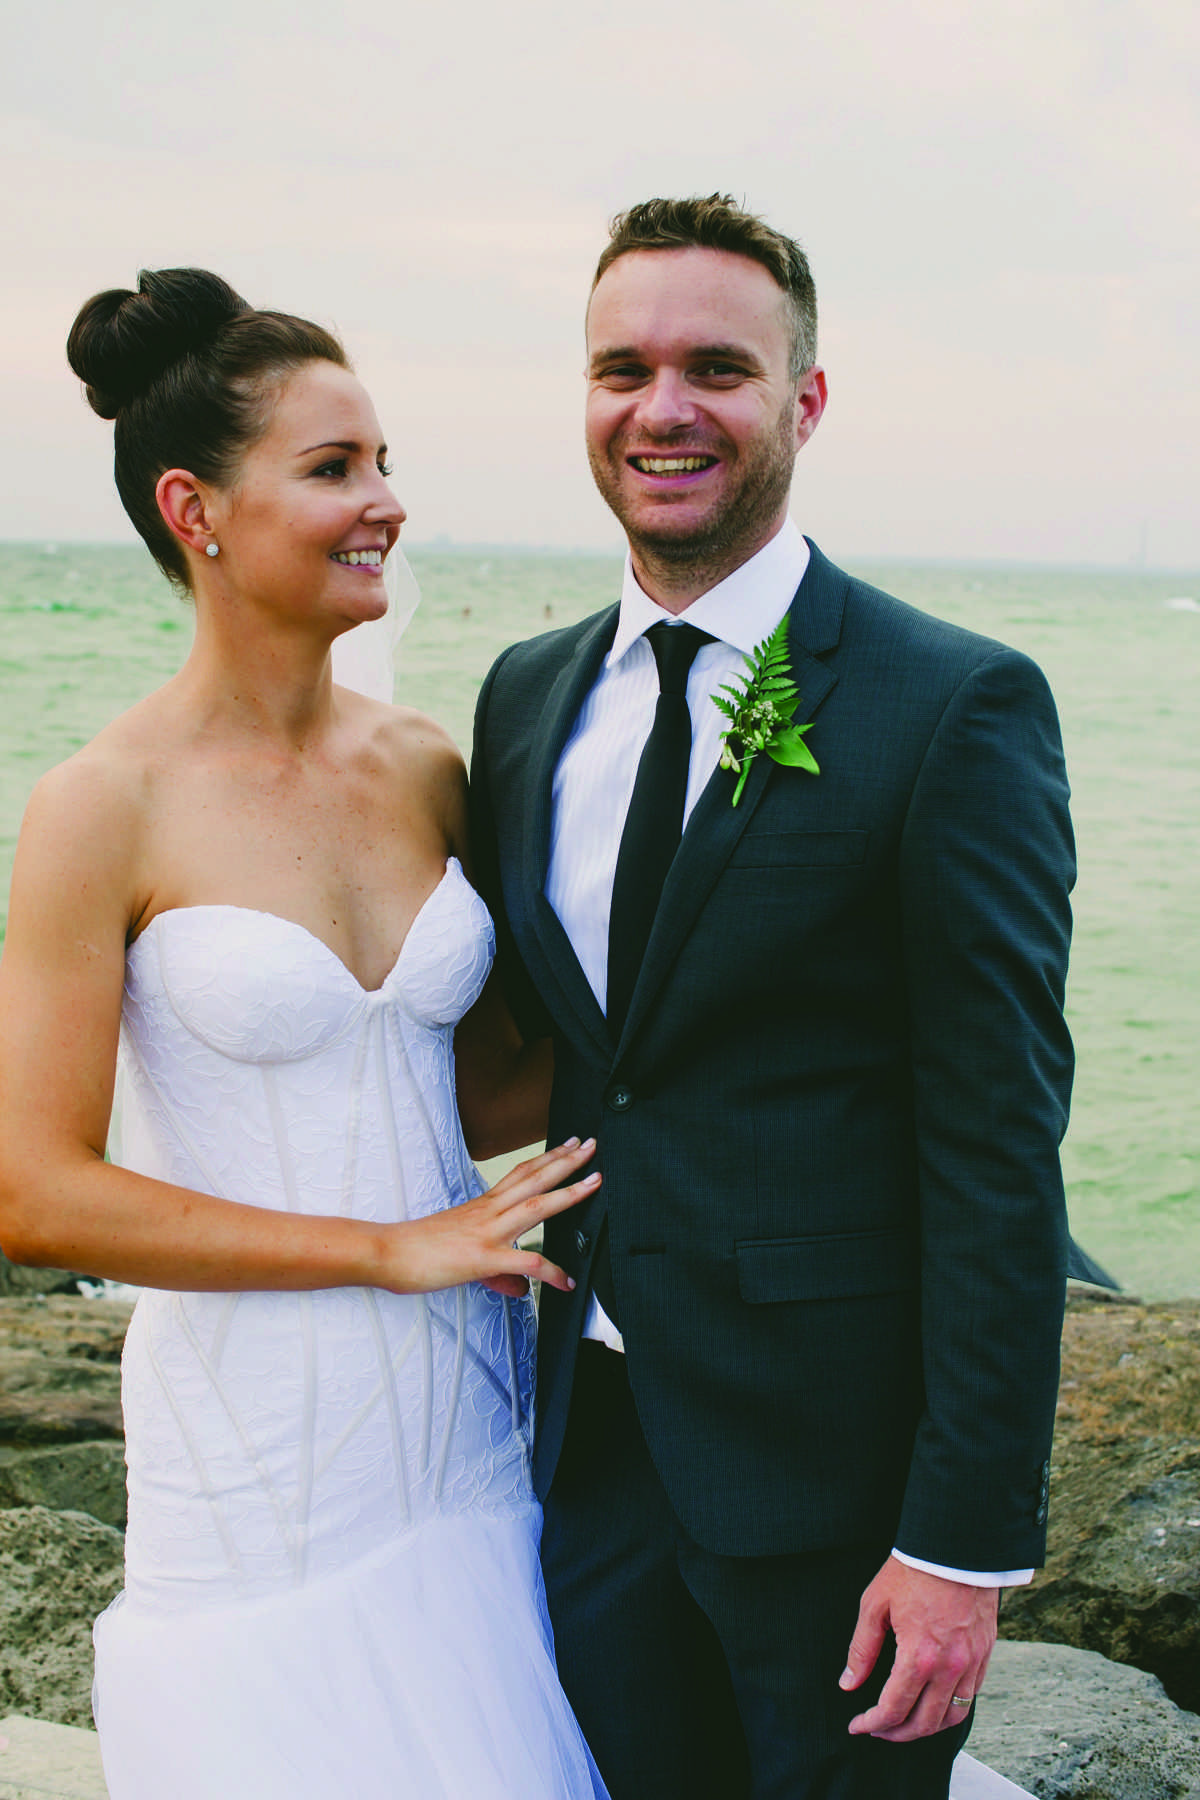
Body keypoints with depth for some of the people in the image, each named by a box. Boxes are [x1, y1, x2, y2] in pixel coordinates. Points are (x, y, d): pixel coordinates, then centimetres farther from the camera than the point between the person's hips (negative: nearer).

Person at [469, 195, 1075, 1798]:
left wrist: (965, 1542, -16)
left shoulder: (959, 709, -13)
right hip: (593, 1439, 5)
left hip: (831, 1462, -5)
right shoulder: (526, 696, 6)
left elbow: (999, 1149, -15)